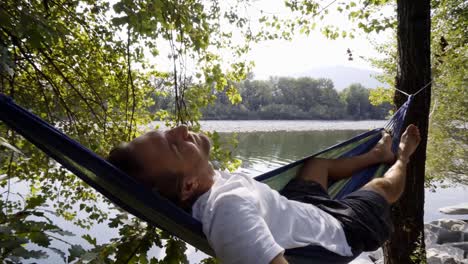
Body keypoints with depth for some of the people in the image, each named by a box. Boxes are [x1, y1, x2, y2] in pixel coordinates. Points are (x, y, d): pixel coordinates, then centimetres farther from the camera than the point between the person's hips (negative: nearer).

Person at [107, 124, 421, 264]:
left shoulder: (210, 180, -21)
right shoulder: (228, 207, -48)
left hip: (300, 206, 6)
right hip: (337, 230, -6)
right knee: (384, 186, 18)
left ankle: (379, 154, 58)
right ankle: (402, 158, 55)